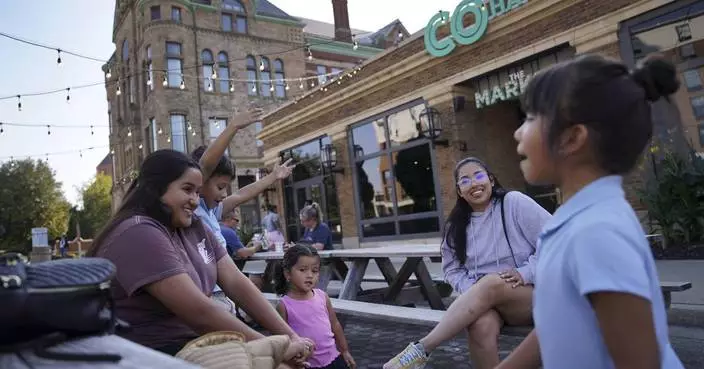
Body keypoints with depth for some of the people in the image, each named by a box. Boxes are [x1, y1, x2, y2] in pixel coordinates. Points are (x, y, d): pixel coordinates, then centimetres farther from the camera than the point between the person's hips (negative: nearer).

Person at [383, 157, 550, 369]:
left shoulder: (514, 202, -4)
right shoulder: (456, 225, 7)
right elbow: (452, 269, 9)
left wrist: (525, 272, -16)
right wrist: (472, 290, -11)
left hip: (532, 294, -2)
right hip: (490, 301, 2)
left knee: (491, 283, -36)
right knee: (481, 326, -35)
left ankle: (421, 349, -31)